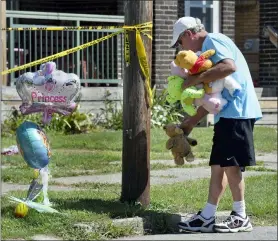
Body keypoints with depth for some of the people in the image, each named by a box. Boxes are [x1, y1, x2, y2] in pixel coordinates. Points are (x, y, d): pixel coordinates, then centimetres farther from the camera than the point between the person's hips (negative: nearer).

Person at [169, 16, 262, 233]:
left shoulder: (213, 41, -6)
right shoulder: (209, 48, 24)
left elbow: (229, 67, -27)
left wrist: (195, 79, -19)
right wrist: (191, 122, 21)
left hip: (236, 111, -10)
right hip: (228, 113, 10)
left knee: (230, 164, -6)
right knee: (218, 165, 9)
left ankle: (241, 218, 1)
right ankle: (207, 217, 11)